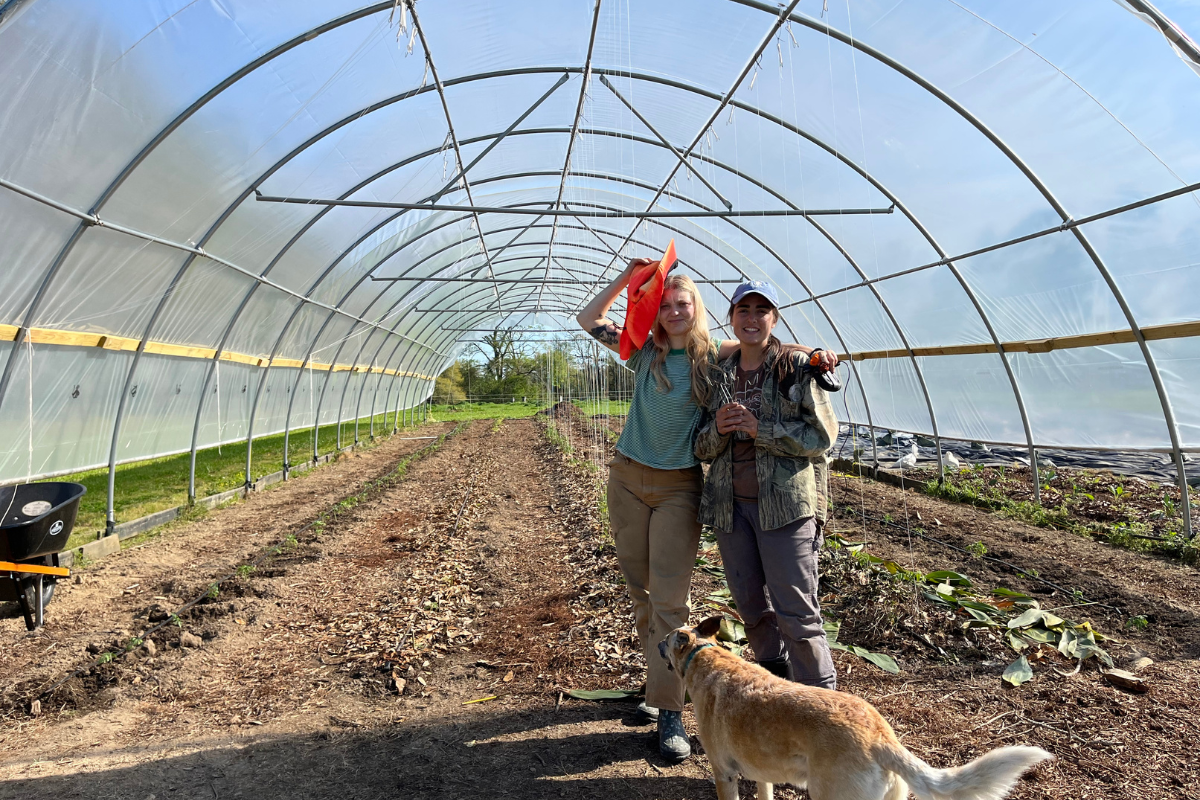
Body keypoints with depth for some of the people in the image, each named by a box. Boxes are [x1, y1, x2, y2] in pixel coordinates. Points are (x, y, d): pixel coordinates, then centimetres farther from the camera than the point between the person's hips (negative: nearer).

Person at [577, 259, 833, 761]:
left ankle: (670, 711, 4)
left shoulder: (714, 358, -3)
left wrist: (808, 352, -13)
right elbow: (589, 319, 13)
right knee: (641, 593, 12)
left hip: (679, 487, -3)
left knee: (668, 599, -5)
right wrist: (629, 275, 6)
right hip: (628, 479, 3)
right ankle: (658, 684, 29)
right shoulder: (645, 353, 4)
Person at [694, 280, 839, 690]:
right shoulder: (718, 376, 10)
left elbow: (823, 435, -9)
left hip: (785, 502, -5)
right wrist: (718, 429, -10)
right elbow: (702, 449, 12)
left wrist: (761, 429, -17)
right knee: (750, 605, 15)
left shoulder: (798, 368, -2)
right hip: (730, 504, 5)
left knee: (796, 611, -2)